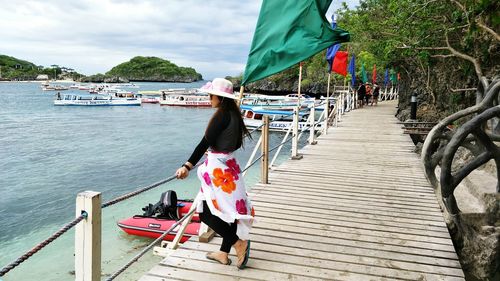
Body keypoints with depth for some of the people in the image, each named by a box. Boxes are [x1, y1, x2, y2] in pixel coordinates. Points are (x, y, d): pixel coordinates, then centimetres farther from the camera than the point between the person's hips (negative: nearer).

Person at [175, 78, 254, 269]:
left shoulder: (222, 115, -18)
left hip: (217, 169, -9)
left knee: (206, 212, 0)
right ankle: (224, 253, 26)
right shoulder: (234, 114, 8)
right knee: (228, 211, 14)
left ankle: (239, 243, 0)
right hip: (228, 165, 10)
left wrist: (188, 166, -29)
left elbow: (205, 142, -25)